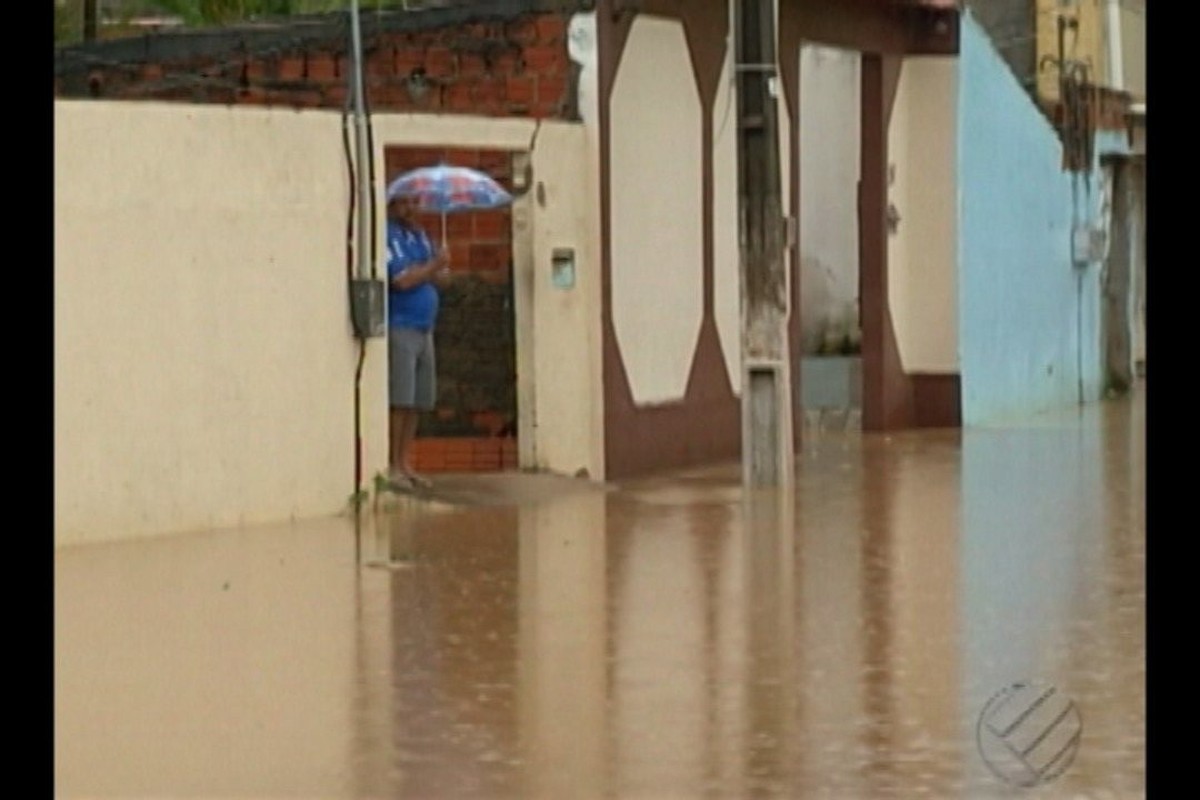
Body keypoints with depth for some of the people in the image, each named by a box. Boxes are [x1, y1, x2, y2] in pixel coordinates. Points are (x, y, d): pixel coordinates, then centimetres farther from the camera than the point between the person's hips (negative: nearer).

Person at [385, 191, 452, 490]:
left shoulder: (420, 235, 18)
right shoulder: (388, 236, -8)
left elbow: (442, 277, 13)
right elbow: (402, 280, -18)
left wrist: (420, 273, -7)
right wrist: (433, 267, -10)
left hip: (424, 329, 8)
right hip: (399, 328, -8)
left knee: (417, 402, 8)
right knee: (399, 401, -10)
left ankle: (405, 465, 13)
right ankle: (392, 466, -7)